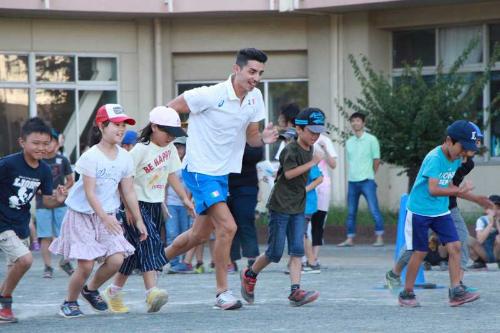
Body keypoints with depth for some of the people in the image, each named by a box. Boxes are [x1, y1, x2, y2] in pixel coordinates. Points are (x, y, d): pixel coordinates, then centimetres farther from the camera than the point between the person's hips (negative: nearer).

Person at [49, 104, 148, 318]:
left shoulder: (124, 157, 1)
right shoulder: (91, 156, -17)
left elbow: (128, 192, 7)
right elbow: (89, 192, -20)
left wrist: (138, 220, 7)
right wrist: (104, 217, -29)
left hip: (107, 216, 5)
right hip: (82, 214, -5)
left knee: (116, 259, -10)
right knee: (86, 264, -11)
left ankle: (91, 290, 17)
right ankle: (70, 302, 12)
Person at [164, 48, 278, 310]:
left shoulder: (255, 98, 1)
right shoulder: (210, 95, -20)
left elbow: (250, 137, 8)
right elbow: (169, 110, -11)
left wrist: (263, 139, -13)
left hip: (223, 173, 8)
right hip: (200, 171, -8)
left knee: (200, 235, 17)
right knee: (227, 227, -19)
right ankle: (222, 292, -8)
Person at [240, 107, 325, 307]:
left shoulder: (309, 149, 11)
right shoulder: (291, 150, -14)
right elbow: (289, 173, -26)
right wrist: (311, 163, -26)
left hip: (298, 208, 7)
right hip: (280, 206, -7)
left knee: (297, 251, -6)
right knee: (275, 253, -2)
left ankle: (295, 291, -14)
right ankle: (249, 275, 23)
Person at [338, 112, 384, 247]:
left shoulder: (371, 140, -1)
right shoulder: (349, 142, 13)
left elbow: (376, 160, 2)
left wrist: (369, 175, 9)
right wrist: (352, 175, 10)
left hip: (367, 181, -5)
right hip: (352, 181, 5)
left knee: (374, 210, -9)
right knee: (351, 212, 6)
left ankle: (379, 238, -8)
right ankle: (350, 239, 11)